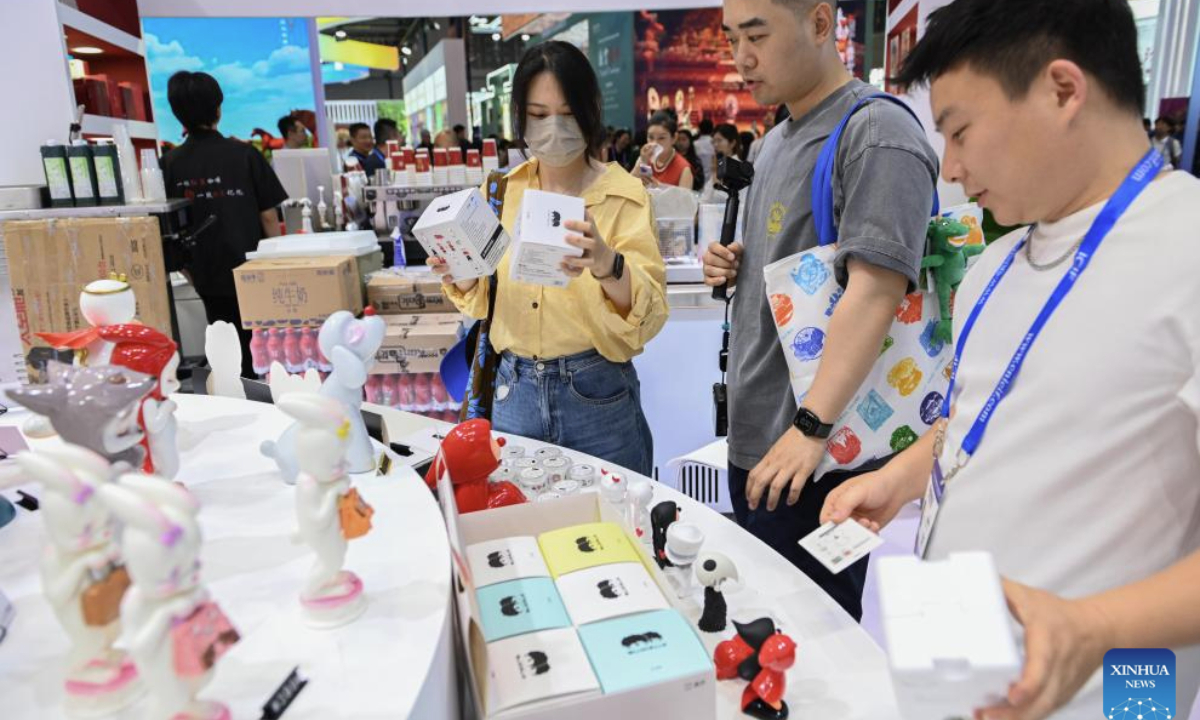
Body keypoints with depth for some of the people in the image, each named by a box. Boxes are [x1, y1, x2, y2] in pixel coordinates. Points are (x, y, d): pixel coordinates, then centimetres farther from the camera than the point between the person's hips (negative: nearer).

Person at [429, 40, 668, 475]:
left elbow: (649, 314, -19)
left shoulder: (623, 194, -9)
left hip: (595, 393, -3)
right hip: (515, 390, 4)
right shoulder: (502, 191, 3)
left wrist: (608, 266, -39)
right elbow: (485, 299, 9)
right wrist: (461, 278, -12)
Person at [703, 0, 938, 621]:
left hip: (818, 450, -8)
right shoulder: (777, 141, 15)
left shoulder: (877, 134, -13)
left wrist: (812, 425, -29)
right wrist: (734, 267, 3)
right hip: (753, 433, 9)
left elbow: (875, 287, -24)